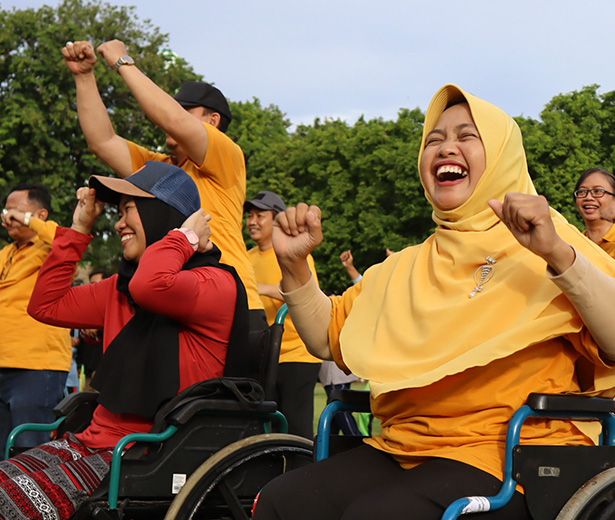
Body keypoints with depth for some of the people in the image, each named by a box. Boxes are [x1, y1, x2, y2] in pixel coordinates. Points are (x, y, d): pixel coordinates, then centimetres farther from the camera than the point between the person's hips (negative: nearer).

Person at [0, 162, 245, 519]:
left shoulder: (217, 284, -9)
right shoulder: (122, 287, 18)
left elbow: (150, 286, -30)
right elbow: (46, 305, 24)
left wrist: (185, 236, -11)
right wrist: (79, 230, 19)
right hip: (95, 440, 8)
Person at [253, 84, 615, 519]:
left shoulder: (545, 250, 3)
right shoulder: (407, 267, 23)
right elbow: (326, 336, 23)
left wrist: (558, 254, -25)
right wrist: (294, 264, 7)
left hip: (505, 458, -5)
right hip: (400, 448, 6)